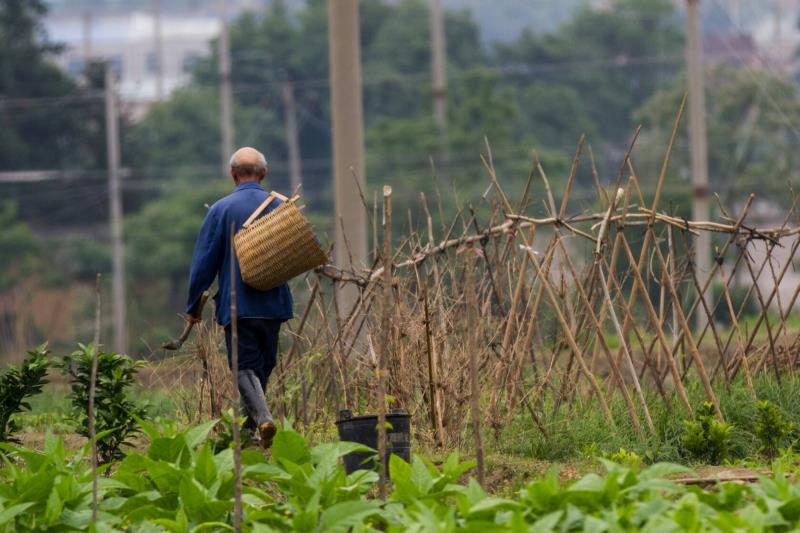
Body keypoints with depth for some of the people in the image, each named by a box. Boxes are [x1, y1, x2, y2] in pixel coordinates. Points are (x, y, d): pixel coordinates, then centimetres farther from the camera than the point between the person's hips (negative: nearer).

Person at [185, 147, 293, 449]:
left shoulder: (221, 210, -6)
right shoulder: (279, 207, 2)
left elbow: (204, 261, -4)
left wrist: (194, 305, 4)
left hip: (237, 304, -3)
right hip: (274, 305, 3)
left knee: (245, 366, -3)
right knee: (263, 365, 15)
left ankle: (263, 416, -25)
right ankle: (248, 428, 23)